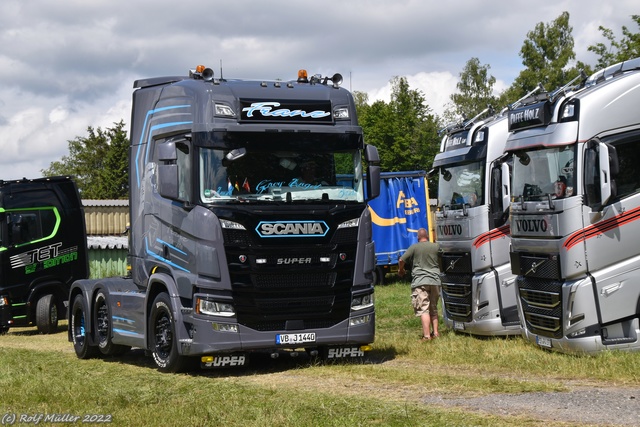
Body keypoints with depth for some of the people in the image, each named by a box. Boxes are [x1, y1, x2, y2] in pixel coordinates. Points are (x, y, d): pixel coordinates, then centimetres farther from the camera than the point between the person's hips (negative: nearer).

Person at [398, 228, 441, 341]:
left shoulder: (414, 247, 0)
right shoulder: (436, 246, 8)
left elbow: (401, 260, -2)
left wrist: (400, 270, 18)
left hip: (420, 282, -4)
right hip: (435, 281, 4)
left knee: (423, 310, -8)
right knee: (433, 308, 19)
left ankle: (427, 335, -16)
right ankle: (435, 332, 19)